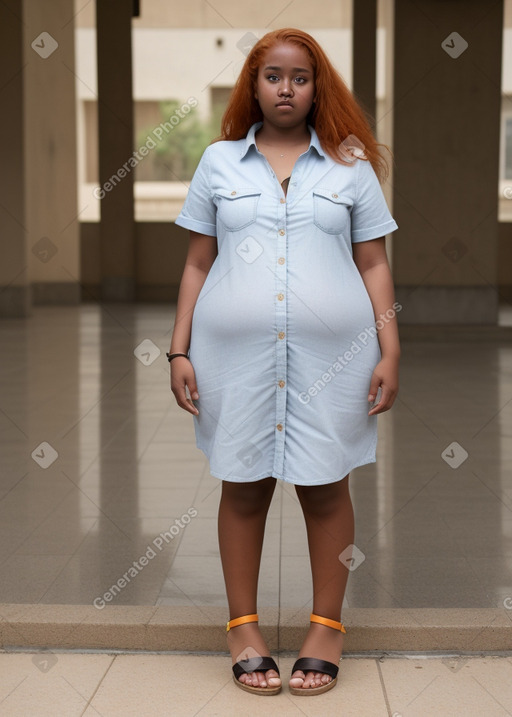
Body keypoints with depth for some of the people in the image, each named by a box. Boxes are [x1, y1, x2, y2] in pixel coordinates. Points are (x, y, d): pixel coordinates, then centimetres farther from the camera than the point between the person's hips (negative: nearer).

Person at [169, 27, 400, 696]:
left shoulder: (350, 164, 9)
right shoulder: (219, 161, 10)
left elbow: (375, 265, 7)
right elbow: (197, 265, 10)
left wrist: (389, 352, -1)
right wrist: (180, 352, 3)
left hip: (330, 353, 0)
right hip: (236, 352, 1)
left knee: (325, 487, 4)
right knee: (243, 485, 6)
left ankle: (327, 627, 18)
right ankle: (244, 627, 19)